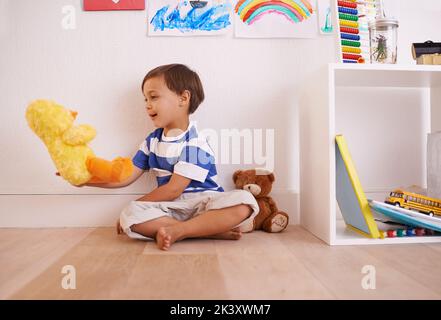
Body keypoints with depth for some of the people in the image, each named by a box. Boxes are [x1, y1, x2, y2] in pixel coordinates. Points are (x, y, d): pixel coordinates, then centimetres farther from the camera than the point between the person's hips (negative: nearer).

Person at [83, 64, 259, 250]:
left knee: (244, 201, -31)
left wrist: (137, 206, -2)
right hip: (170, 209, 5)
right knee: (129, 215, -26)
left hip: (203, 204, -4)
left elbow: (173, 190, -12)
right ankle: (214, 229, -24)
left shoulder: (195, 142, -11)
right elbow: (126, 177, 12)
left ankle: (177, 231, -30)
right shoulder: (152, 140, 12)